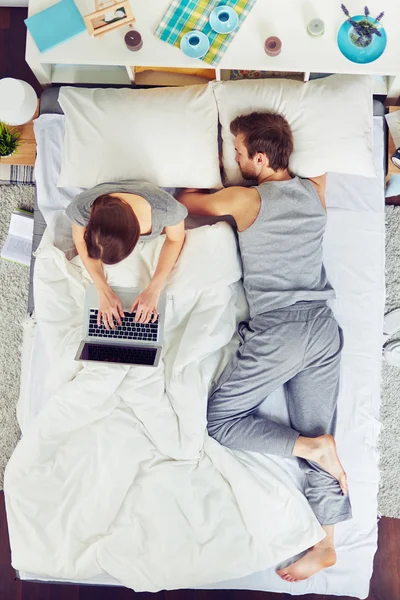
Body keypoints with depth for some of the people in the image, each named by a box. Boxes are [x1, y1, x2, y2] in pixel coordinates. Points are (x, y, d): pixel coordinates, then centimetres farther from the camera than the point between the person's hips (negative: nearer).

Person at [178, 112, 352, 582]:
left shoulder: (244, 200, -6)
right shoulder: (315, 191, 8)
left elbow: (184, 200, 9)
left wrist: (214, 187, 31)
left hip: (275, 332, -6)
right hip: (323, 327, 7)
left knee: (219, 420, 5)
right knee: (319, 432, 10)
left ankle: (312, 447, -4)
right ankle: (326, 542, 14)